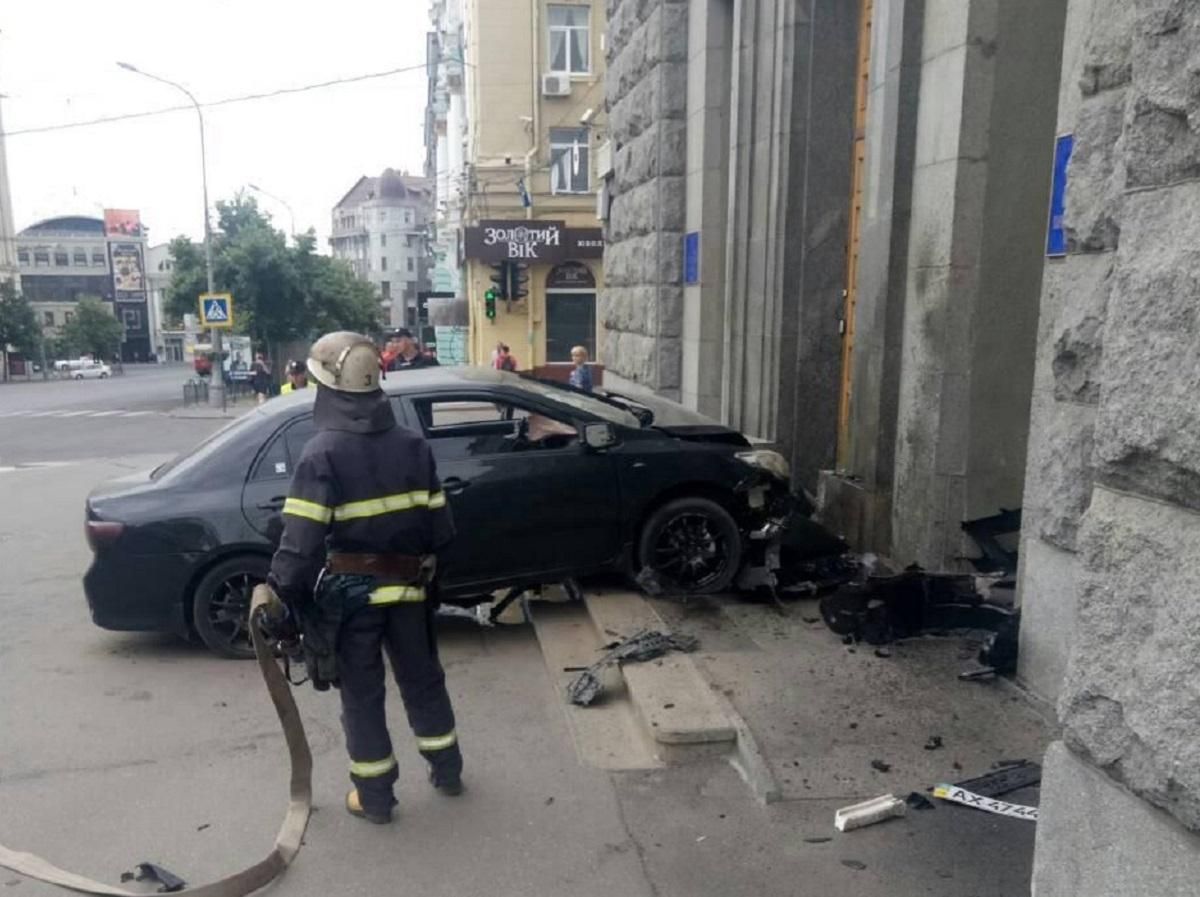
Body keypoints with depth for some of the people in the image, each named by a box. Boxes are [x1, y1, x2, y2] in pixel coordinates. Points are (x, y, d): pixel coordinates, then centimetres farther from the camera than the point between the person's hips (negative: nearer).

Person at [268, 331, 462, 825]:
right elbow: (439, 525, 1)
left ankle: (374, 797, 23)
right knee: (422, 678, 20)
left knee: (362, 693, 11)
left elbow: (302, 541, -21)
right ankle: (446, 771, 34)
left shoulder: (322, 452, -16)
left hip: (349, 591, -4)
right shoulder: (413, 444, -2)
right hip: (407, 586, 4)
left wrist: (278, 592, -9)